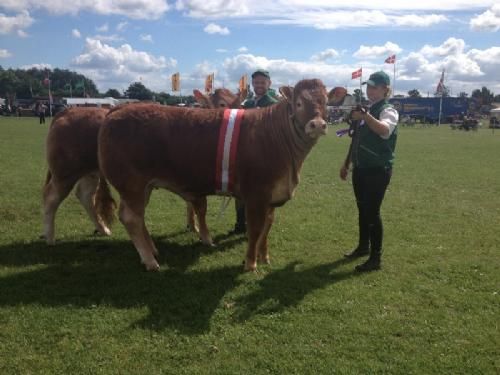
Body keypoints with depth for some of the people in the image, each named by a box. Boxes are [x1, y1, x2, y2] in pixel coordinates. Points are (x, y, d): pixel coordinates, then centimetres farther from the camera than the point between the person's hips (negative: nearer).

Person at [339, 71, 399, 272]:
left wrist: (365, 116, -47)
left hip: (378, 170, -8)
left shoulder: (388, 111, -10)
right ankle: (363, 246, 32)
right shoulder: (366, 110, 15)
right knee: (362, 209, 16)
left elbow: (384, 130, -34)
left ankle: (375, 258, 1)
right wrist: (346, 164, 21)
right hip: (360, 168, 8)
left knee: (372, 212, -8)